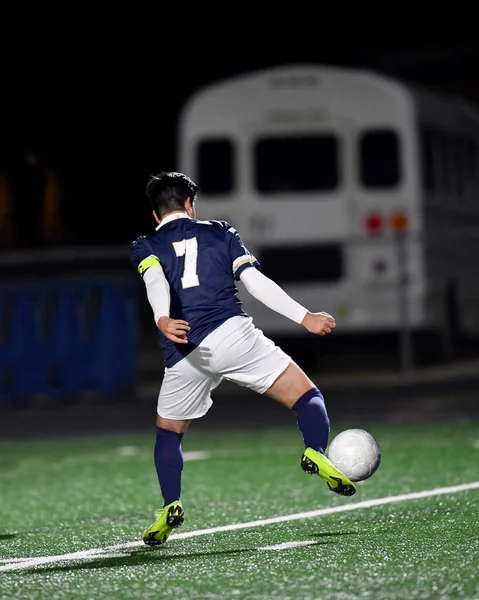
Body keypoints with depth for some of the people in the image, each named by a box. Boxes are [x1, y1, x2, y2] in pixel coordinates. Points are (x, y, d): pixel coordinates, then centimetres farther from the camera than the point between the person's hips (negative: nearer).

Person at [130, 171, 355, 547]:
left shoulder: (145, 248, 18)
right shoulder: (220, 233, 20)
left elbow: (155, 280, -6)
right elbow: (255, 281, 8)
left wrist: (163, 320, -25)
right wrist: (304, 317, 8)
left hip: (185, 354, 1)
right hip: (231, 333, -1)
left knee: (168, 430, 22)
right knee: (305, 395, 3)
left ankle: (171, 506, 3)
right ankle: (316, 452, -27)